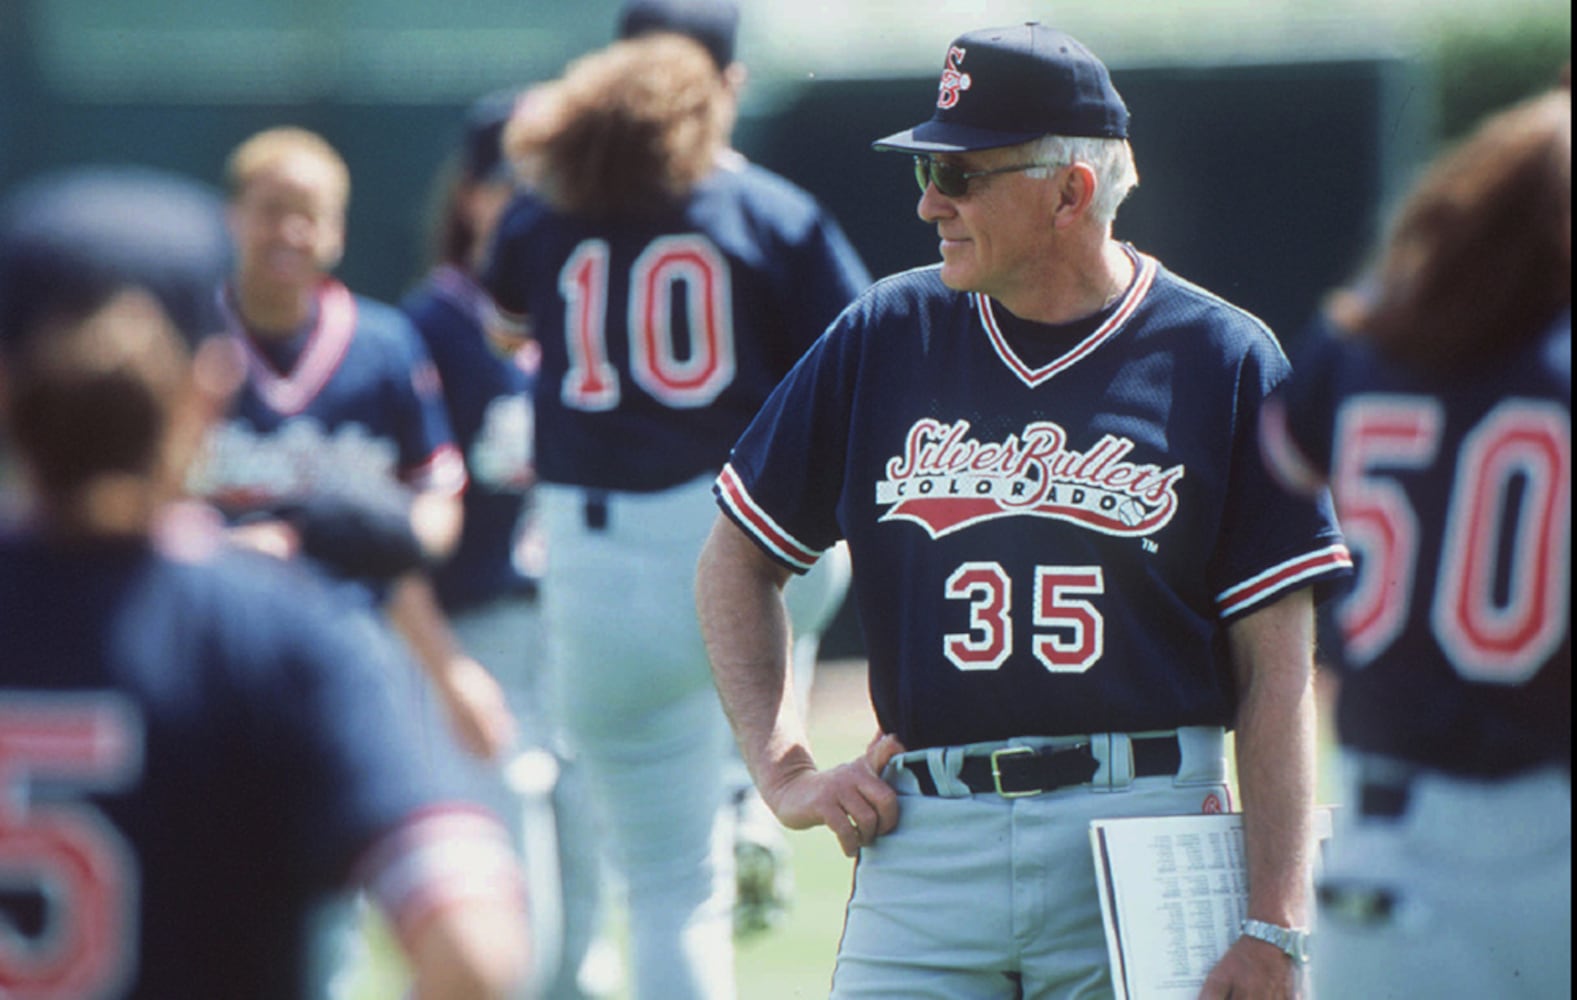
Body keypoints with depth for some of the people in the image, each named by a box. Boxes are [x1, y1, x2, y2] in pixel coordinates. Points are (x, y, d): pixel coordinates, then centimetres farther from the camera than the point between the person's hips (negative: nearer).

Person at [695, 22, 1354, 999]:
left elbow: (1276, 665, -2)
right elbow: (736, 561, 19)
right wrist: (785, 771, 6)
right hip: (924, 837, 2)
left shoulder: (1225, 359, 1)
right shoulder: (884, 333, 9)